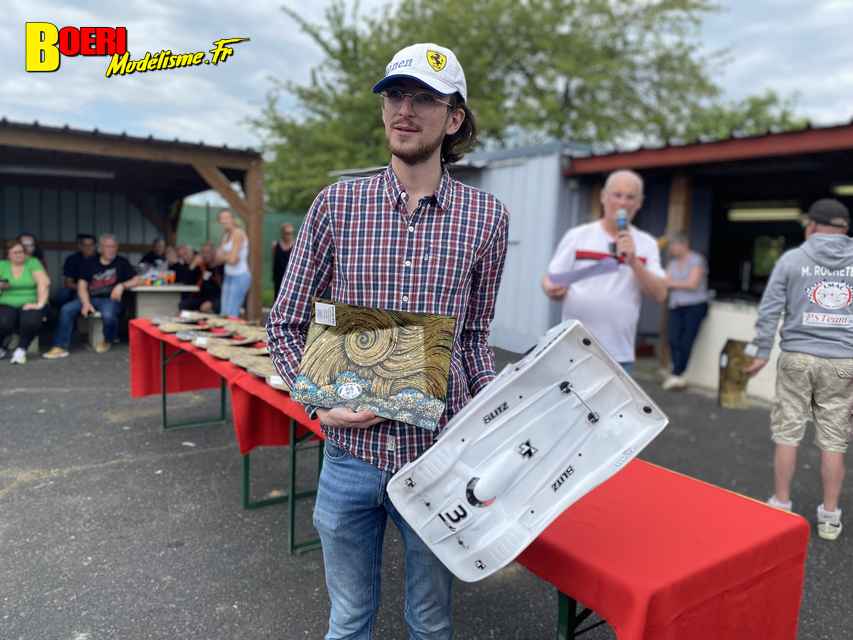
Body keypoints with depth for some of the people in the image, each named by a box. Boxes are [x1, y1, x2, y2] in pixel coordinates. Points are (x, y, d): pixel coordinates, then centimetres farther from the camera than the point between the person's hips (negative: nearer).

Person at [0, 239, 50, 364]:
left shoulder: (33, 263, 1)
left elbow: (44, 283, -11)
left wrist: (40, 304, -21)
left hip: (30, 303, -2)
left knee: (31, 320, -36)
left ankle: (21, 349, -10)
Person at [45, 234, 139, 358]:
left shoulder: (122, 262, 7)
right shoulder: (90, 264, 13)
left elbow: (136, 280, 1)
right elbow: (82, 286, 6)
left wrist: (122, 285, -18)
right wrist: (86, 303, -12)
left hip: (110, 299, -3)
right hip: (90, 298, 3)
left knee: (108, 315, -36)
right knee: (66, 309, -20)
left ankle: (108, 341, -2)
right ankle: (60, 347, -17)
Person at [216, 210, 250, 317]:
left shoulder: (238, 233, -13)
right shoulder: (226, 235, 13)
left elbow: (232, 259, -19)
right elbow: (219, 258, 8)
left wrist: (224, 255, 0)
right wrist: (228, 256, -11)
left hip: (240, 277, -9)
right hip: (229, 276, 9)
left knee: (231, 314, -12)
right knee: (224, 313, 7)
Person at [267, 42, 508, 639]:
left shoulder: (486, 216, -3)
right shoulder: (336, 204, -4)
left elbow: (474, 336, 6)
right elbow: (285, 324, 3)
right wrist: (319, 400, -11)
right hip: (350, 454, 0)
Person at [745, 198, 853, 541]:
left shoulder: (792, 258, 1)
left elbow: (770, 309, -2)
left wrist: (762, 353, 4)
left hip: (798, 357, -1)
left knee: (787, 433, 8)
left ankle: (781, 505, 17)